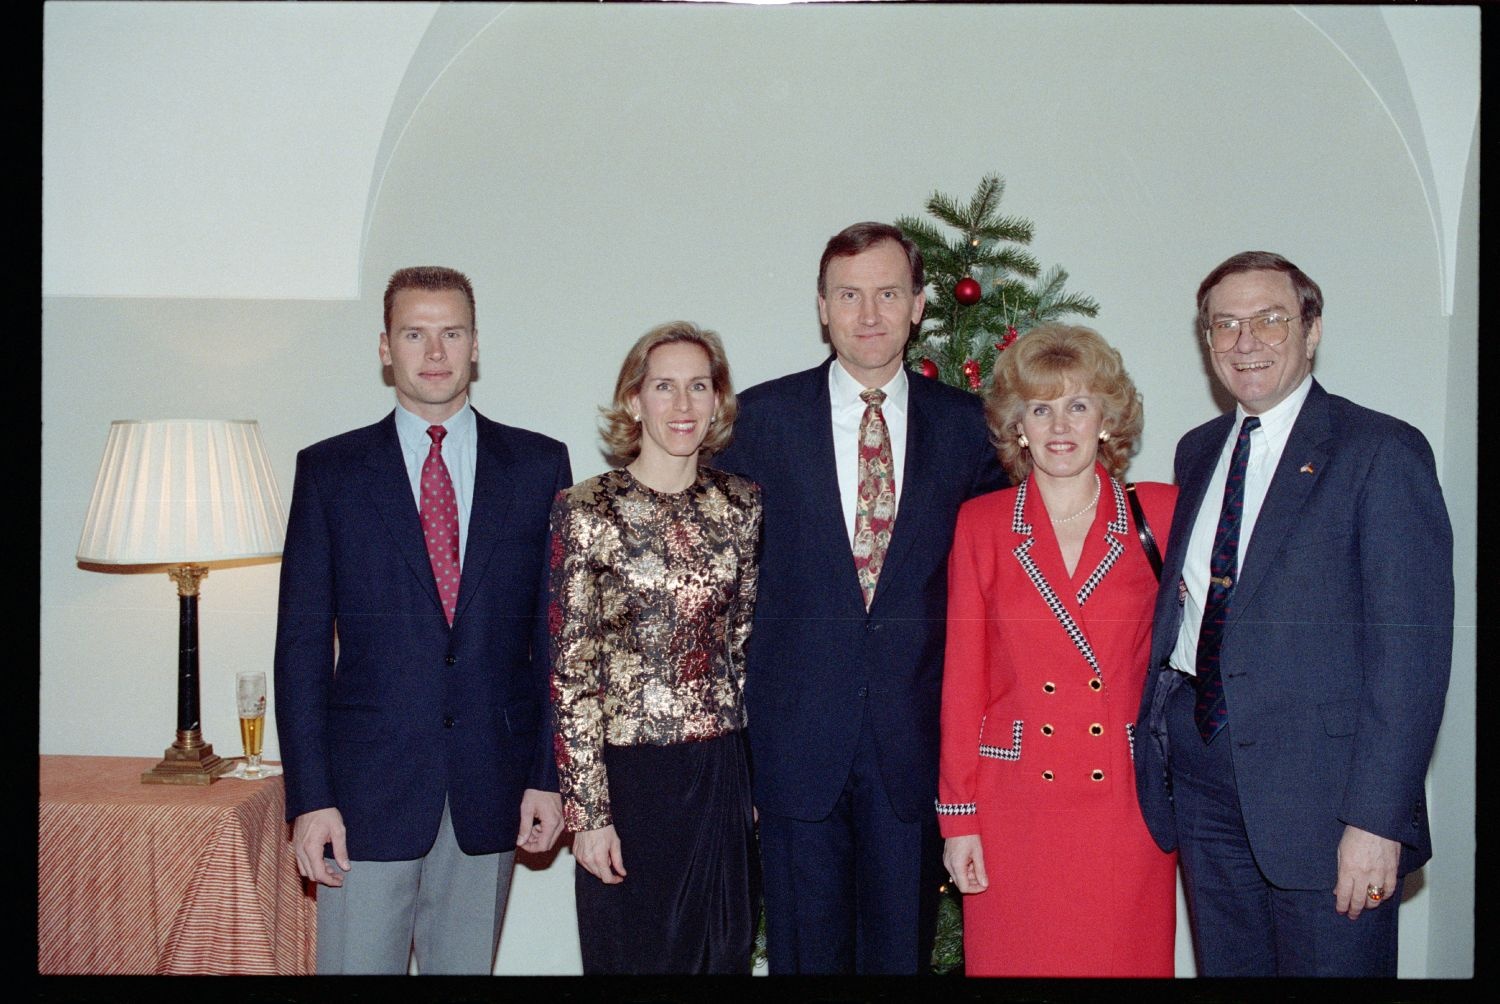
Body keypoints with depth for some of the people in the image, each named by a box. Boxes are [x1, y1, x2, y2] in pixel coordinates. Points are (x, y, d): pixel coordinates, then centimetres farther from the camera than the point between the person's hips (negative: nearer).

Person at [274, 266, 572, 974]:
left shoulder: (539, 465, 5)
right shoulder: (329, 470, 2)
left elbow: (558, 631, 5)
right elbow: (302, 643, 0)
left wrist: (550, 773, -1)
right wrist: (309, 796, -7)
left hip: (492, 788, 1)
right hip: (367, 786, -1)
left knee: (468, 964, 11)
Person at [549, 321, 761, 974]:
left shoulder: (741, 505, 4)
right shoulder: (586, 512, -8)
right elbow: (570, 674, -8)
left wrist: (752, 774, 10)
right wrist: (586, 812, -10)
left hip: (725, 773, 4)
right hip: (630, 775, -4)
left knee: (726, 952, 15)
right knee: (634, 955, 11)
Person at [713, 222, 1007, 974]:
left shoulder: (966, 425, 4)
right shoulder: (762, 417, 1)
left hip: (915, 736, 1)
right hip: (798, 734, -1)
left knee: (904, 945, 11)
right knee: (805, 946, 9)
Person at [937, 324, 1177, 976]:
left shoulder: (1160, 513, 2)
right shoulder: (981, 524, 3)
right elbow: (962, 673, 2)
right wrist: (958, 816, 0)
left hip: (1128, 797, 0)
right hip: (1013, 798, 0)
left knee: (1128, 959, 8)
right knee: (1012, 960, 7)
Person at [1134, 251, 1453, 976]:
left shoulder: (1382, 453, -8)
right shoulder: (1198, 452, 13)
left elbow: (1411, 646, -13)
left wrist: (1377, 817, -18)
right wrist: (1156, 738, 7)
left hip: (1318, 781, -6)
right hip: (1197, 769, 6)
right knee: (1224, 967, 14)